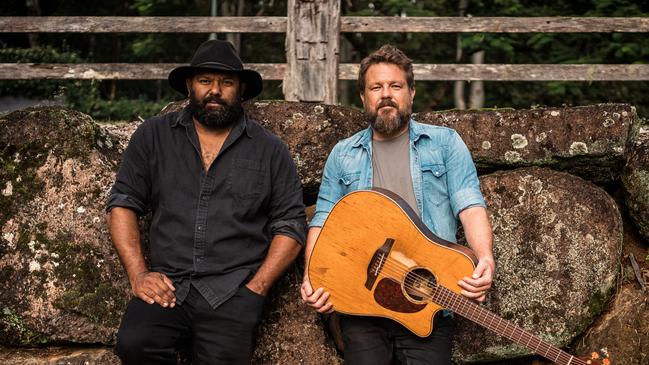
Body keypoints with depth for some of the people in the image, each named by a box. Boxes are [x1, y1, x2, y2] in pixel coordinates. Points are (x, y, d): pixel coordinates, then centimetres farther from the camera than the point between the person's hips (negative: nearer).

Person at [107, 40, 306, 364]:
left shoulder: (270, 150, 9)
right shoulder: (153, 136, 11)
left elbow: (291, 225, 8)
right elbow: (122, 204, 10)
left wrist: (256, 288, -4)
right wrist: (138, 275, -3)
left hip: (233, 291, -1)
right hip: (166, 286, 1)